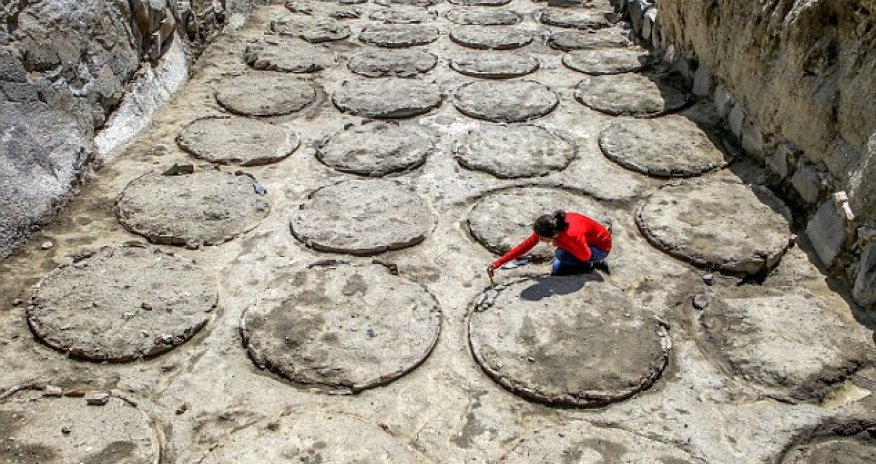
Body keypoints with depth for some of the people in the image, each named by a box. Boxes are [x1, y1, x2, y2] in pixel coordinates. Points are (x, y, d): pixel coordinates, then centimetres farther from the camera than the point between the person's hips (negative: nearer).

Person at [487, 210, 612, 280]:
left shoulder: (573, 235, -41)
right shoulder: (546, 228, -22)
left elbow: (585, 256, -23)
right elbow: (525, 246, -17)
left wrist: (560, 243, -25)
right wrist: (497, 263, -21)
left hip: (601, 246, -7)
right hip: (586, 240, 7)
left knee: (560, 254, -28)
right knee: (557, 269, -1)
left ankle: (592, 264, -4)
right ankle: (594, 263, 9)